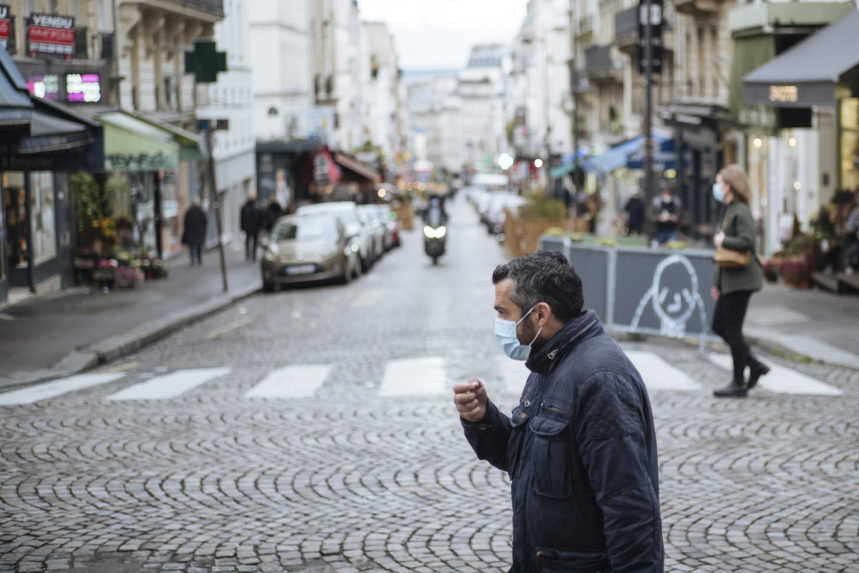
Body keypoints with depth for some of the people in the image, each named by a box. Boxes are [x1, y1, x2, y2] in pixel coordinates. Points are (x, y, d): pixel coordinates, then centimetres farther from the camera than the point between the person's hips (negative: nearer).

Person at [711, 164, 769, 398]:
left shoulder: (741, 212, -15)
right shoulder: (730, 210, 15)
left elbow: (746, 242, -28)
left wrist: (722, 241, -13)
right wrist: (717, 282, 20)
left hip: (740, 280, -10)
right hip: (729, 280, 10)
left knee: (733, 330, -4)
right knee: (719, 326, 13)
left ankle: (739, 383, 5)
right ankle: (755, 366, 20)